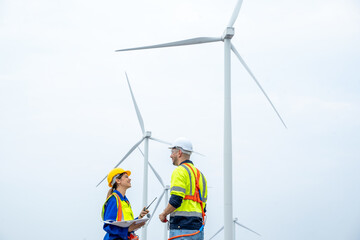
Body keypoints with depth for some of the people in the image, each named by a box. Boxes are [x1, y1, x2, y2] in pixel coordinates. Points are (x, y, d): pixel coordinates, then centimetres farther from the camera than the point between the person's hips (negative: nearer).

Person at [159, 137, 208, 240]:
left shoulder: (180, 171, -6)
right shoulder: (199, 173, 22)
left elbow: (175, 200, -17)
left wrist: (164, 214, -2)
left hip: (182, 228, -9)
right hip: (198, 229, 9)